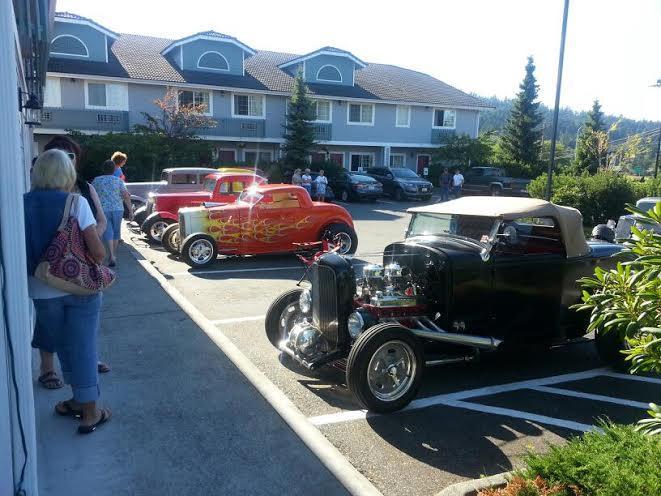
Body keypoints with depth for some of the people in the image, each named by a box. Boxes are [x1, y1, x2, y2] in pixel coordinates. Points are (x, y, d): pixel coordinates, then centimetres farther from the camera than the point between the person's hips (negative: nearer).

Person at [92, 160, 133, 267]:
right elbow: (126, 196, -6)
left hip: (103, 210, -1)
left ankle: (112, 256, -19)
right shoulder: (119, 181, 1)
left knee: (108, 233, -3)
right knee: (115, 233, 15)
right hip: (117, 209, 1)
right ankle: (112, 255, 26)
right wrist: (131, 211, -3)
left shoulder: (97, 180, 3)